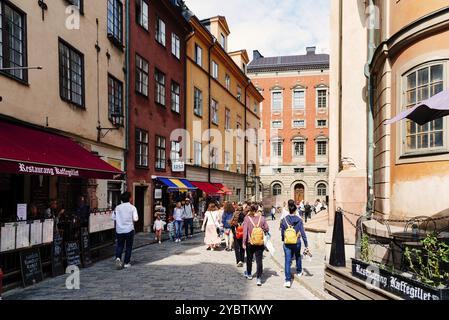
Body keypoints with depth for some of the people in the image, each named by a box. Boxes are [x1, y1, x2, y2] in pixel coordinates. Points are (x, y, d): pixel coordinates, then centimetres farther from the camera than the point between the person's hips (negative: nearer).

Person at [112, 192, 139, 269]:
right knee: (129, 246, 10)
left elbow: (113, 217, 3)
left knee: (119, 245, 15)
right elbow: (135, 219, -12)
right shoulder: (132, 207, -7)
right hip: (129, 230, -2)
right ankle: (126, 263, 12)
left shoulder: (117, 207, 1)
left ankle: (118, 258, -9)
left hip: (119, 230, 3)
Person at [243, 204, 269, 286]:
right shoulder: (262, 218, -7)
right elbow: (267, 229, -2)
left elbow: (245, 231, -11)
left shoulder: (247, 218, -11)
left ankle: (249, 274, 38)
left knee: (249, 259, 20)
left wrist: (244, 243, -5)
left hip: (250, 242, 0)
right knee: (259, 260, 4)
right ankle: (259, 278, -1)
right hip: (260, 243, 0)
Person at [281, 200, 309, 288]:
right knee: (298, 257, 28)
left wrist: (283, 240, 21)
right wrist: (306, 245, -3)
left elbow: (282, 232, 2)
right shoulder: (299, 220, -9)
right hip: (297, 243, 1)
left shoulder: (284, 220, -7)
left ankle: (288, 280, -9)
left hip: (287, 244, -1)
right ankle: (299, 272, 48)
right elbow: (303, 233, -9)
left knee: (288, 261, -1)